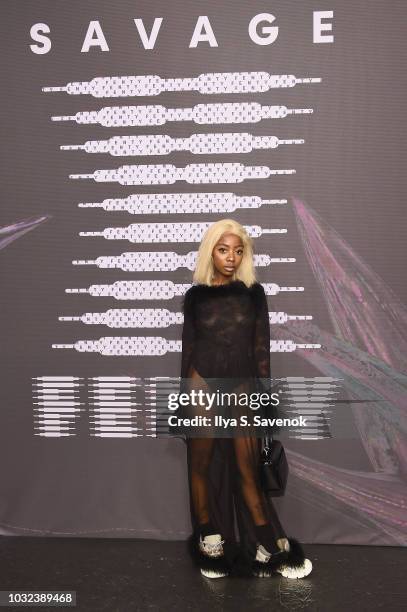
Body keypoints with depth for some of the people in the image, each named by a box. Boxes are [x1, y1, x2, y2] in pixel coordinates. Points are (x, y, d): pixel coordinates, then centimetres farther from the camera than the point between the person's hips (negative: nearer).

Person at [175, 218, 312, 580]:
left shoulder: (254, 293, 4)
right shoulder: (195, 295, 3)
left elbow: (262, 348, 3)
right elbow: (188, 348, 6)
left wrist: (264, 394, -1)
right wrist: (185, 396, 5)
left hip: (243, 385, 0)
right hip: (203, 383, 1)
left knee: (248, 470, 2)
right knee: (201, 464, 6)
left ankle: (271, 548, 14)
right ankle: (210, 544, 20)